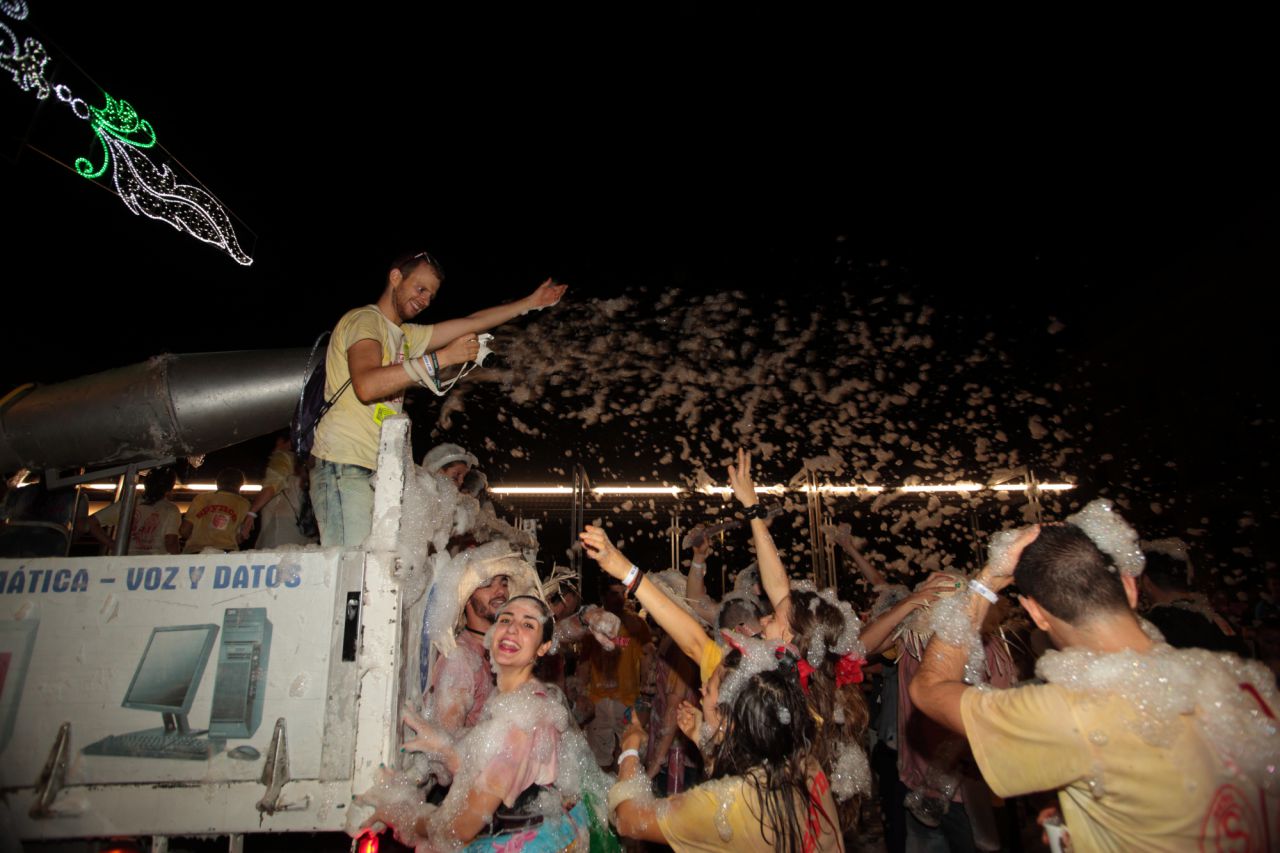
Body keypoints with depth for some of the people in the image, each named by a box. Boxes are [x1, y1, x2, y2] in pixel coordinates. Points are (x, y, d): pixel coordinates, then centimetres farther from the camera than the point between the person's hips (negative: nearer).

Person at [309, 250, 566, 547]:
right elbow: (366, 386, -24)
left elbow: (471, 323, 24)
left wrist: (532, 302, 26)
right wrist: (442, 358, -22)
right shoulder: (363, 319, -5)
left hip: (375, 469, 8)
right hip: (344, 466, -8)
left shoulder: (406, 335, 21)